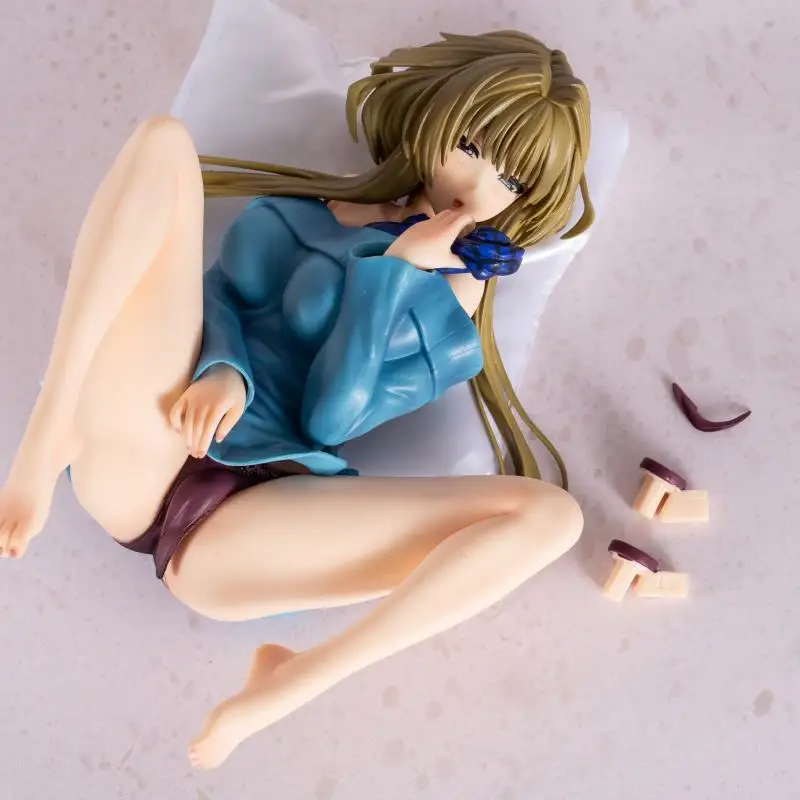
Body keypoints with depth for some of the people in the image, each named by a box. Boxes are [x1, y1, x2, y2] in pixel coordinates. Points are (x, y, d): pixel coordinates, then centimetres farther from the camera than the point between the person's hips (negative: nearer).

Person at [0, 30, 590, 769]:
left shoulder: (459, 298, 14)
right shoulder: (310, 201, 19)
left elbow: (333, 416, 0)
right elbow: (222, 293, 6)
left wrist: (394, 266, -2)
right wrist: (226, 372, -16)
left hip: (236, 527, -1)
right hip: (136, 451, 1)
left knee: (553, 515, -17)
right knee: (164, 141, -10)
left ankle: (285, 688, -15)